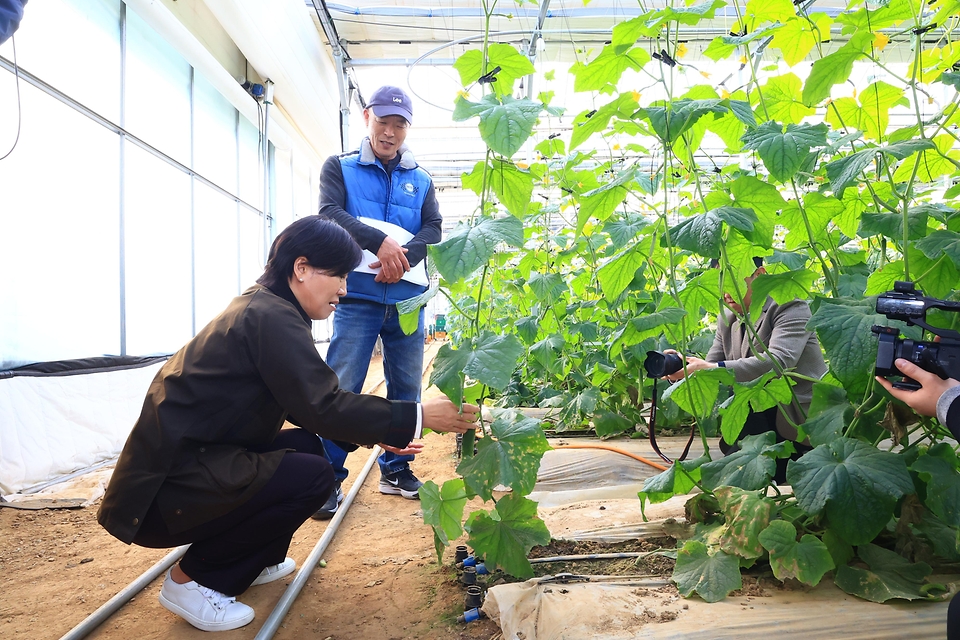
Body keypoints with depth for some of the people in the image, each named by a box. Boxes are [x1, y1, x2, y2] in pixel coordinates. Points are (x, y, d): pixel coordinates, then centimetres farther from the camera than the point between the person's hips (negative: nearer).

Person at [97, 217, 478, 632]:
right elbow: (323, 408, -25)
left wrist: (375, 434, 10)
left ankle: (248, 562, 20)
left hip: (187, 463, 10)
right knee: (312, 476, -18)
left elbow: (307, 405, 15)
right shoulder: (270, 317, -19)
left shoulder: (262, 308, 11)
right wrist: (418, 417, -18)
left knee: (307, 445, 10)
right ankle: (191, 580, -1)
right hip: (165, 491, -10)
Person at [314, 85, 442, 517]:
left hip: (408, 299, 4)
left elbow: (433, 231, 6)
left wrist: (403, 256, -15)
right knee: (343, 388, -8)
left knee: (406, 388, 7)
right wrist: (380, 242, -22)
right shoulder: (340, 168, 10)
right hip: (358, 296, -3)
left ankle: (395, 469, 20)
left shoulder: (420, 181, 17)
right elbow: (330, 213, -7)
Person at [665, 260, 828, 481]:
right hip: (766, 419, 8)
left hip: (802, 421, -8)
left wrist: (711, 369, -40)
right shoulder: (727, 320, 8)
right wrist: (681, 367, -21)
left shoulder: (791, 308, -14)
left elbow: (778, 362, -32)